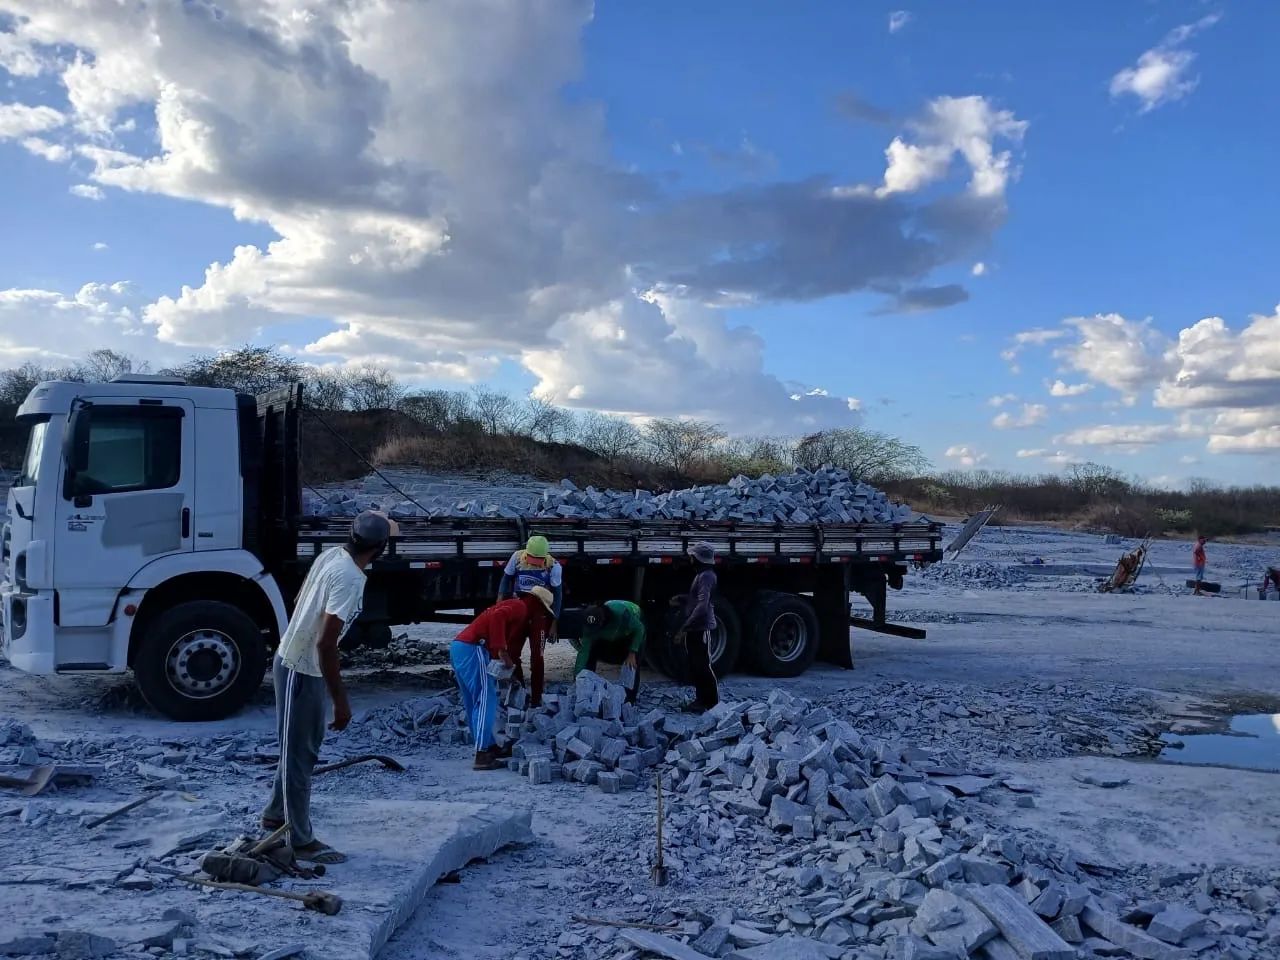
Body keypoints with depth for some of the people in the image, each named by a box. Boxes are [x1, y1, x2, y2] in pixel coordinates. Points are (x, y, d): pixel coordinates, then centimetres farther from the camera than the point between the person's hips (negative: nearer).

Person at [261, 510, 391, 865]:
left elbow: (299, 602, 15)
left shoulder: (330, 555, 0)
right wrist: (341, 700, -24)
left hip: (295, 660, 9)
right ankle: (301, 840, 13)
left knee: (303, 746, 22)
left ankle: (276, 814, 37)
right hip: (301, 670, -9)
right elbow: (326, 643, -29)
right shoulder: (350, 579, -26)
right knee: (299, 753, 2)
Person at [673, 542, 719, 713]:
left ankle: (712, 703, 1)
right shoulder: (702, 575, 14)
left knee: (703, 667, -5)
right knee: (695, 667, 15)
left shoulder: (706, 576, -18)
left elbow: (702, 606, -26)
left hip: (702, 628, -10)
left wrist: (684, 628, -26)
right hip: (695, 629, 10)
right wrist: (681, 599, 11)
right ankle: (701, 699, 24)